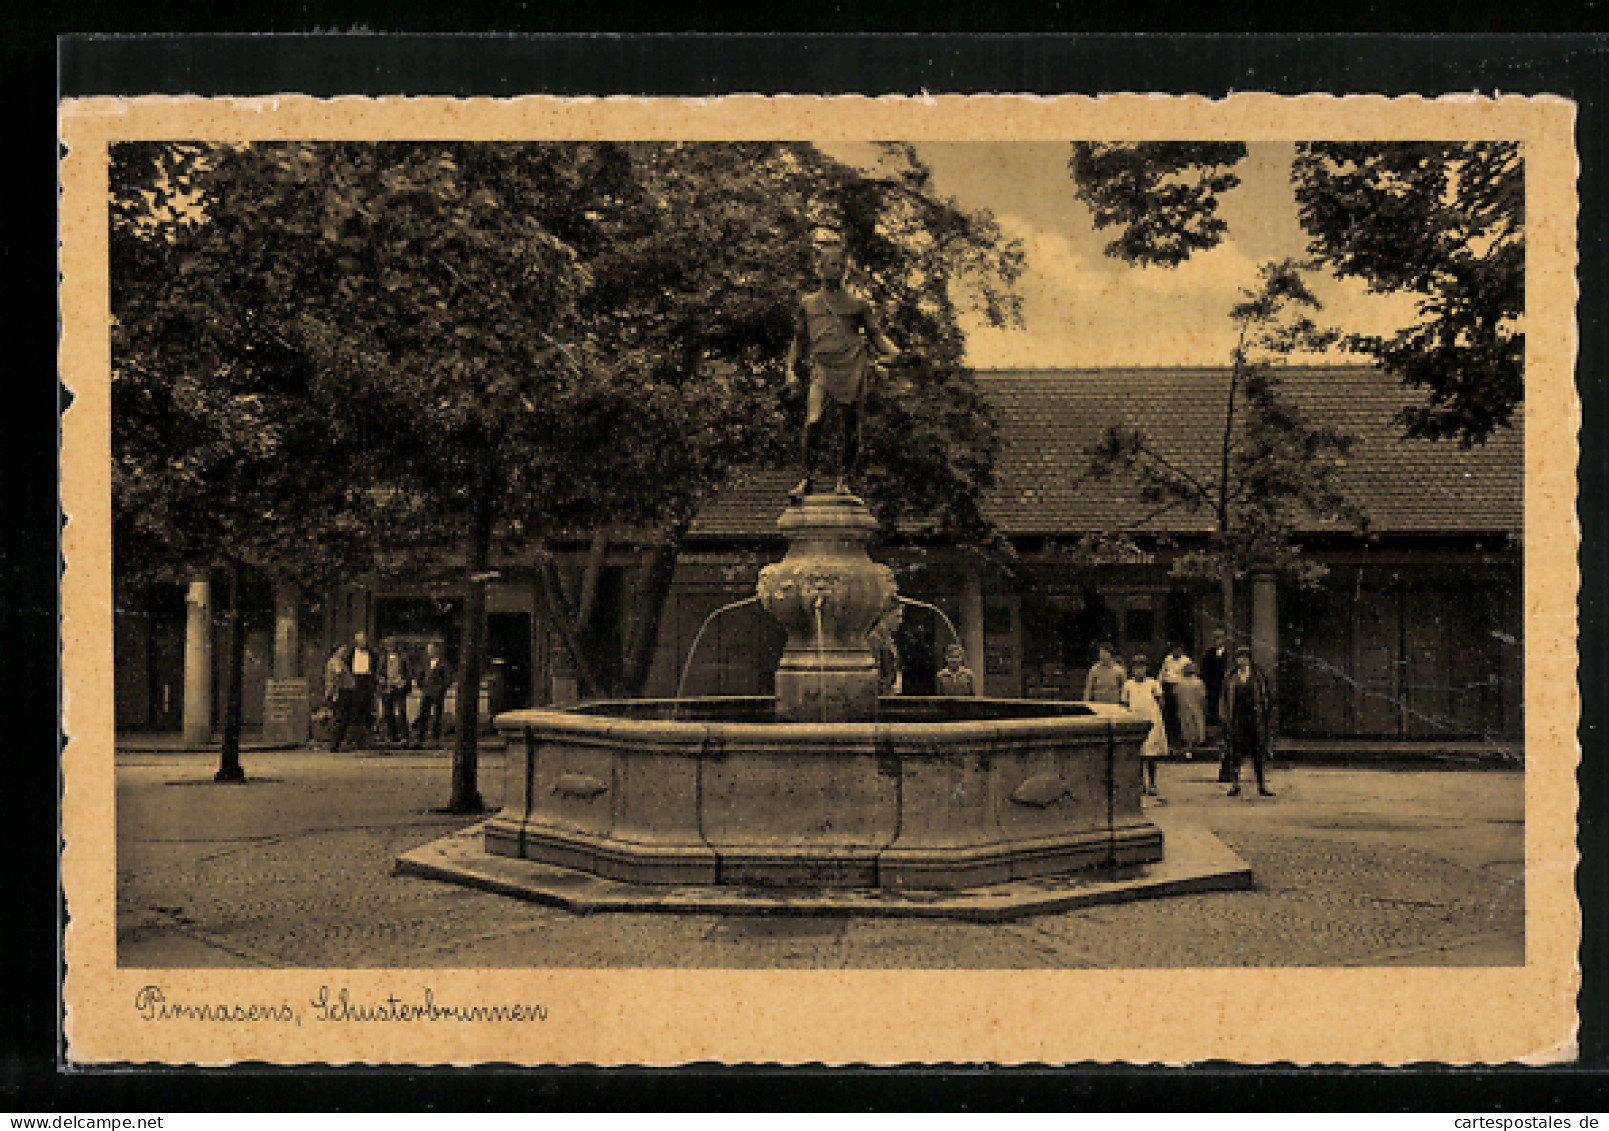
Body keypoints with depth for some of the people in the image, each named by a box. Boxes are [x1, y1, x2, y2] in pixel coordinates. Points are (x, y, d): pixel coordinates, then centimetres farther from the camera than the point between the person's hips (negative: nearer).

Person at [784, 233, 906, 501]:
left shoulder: (857, 304, 16)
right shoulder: (808, 304, 18)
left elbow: (875, 335, 17)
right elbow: (799, 341, 25)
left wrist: (892, 351, -4)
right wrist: (791, 371, 15)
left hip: (853, 371, 1)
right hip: (822, 370, -1)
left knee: (850, 431, 1)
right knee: (813, 424, -18)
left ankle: (844, 481, 13)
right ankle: (808, 478, -6)